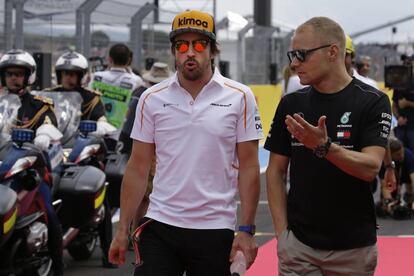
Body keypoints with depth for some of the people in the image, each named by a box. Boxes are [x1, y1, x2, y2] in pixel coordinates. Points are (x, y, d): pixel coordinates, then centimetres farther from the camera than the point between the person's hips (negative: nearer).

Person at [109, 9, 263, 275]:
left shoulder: (240, 97, -1)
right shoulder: (152, 99, 4)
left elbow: (248, 168, 0)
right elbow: (138, 168, 6)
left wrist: (246, 230, -5)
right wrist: (123, 230, 3)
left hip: (215, 230, -1)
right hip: (160, 226, 1)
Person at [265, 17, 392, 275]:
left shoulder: (373, 102, -6)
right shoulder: (291, 104, 5)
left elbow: (370, 167, -17)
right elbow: (276, 171, 8)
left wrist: (324, 146, -32)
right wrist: (281, 232, 0)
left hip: (354, 247, -2)